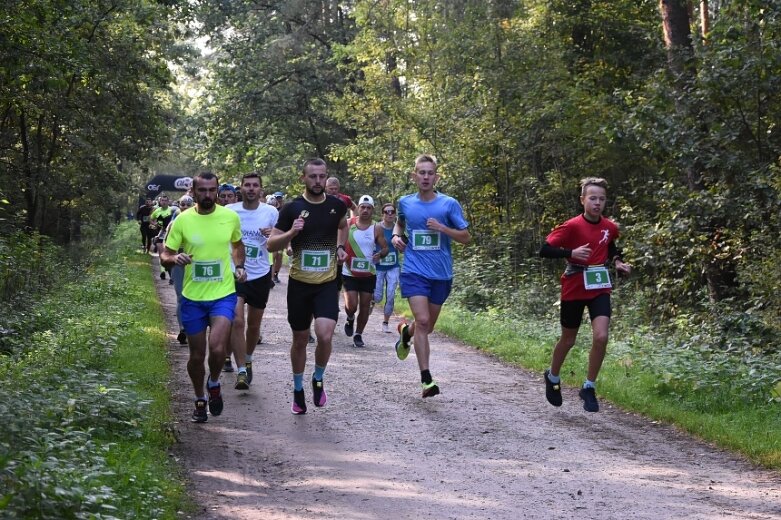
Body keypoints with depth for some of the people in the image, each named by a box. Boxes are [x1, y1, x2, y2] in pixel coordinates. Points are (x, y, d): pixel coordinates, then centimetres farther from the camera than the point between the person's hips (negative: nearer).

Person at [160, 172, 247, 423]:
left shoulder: (231, 217, -2)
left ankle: (214, 383, 12)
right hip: (192, 297, 1)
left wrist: (239, 266, 2)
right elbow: (164, 256, -1)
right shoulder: (183, 220, -6)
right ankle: (200, 399, 34)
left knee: (217, 348, -20)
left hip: (223, 295, -1)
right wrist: (175, 258, -23)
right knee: (197, 355, 10)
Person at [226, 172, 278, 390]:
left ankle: (247, 361, 38)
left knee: (254, 324, 14)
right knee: (237, 321, -18)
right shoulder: (229, 211, -3)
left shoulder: (271, 213, -3)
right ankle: (241, 371, -16)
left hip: (261, 275, 2)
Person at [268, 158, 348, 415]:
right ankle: (298, 390, 30)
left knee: (325, 335, -18)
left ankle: (318, 379, 9)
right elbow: (271, 244, -6)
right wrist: (291, 233, -23)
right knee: (300, 340, 10)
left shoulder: (337, 206, 0)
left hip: (327, 283, 0)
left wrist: (340, 247, 9)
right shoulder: (292, 208, -7)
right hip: (299, 284, 0)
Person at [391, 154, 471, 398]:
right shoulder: (405, 202, 3)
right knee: (422, 321, -18)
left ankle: (405, 331, 49)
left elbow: (466, 237, -2)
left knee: (428, 327, 14)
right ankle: (426, 379, -16)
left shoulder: (449, 204, -3)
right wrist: (396, 236, 5)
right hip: (414, 271, -1)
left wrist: (442, 228, -16)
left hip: (441, 274, 1)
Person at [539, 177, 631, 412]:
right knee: (568, 340, 12)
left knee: (601, 337, -16)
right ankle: (553, 377, 40)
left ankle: (589, 388, 0)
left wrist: (617, 261, 5)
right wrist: (571, 253, -30)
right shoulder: (572, 226, -15)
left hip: (600, 289, 3)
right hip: (574, 290, -3)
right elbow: (545, 250, -17)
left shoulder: (610, 227, 1)